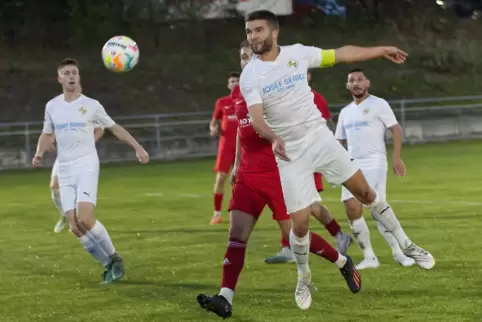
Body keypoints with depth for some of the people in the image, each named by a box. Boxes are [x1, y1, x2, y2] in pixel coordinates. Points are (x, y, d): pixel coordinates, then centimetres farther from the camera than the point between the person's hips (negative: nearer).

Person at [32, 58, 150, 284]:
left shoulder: (91, 105, 1)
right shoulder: (52, 106, 9)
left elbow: (114, 128, 12)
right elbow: (47, 134, 21)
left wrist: (137, 147, 7)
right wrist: (39, 154, 1)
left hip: (86, 166, -4)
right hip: (64, 170, 4)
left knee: (85, 219, -23)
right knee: (75, 227, -7)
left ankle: (114, 259, -4)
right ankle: (109, 265, 7)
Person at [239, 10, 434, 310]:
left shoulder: (297, 53, -3)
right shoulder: (250, 76, -11)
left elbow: (341, 54, 9)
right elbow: (257, 118, -22)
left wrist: (381, 50, 11)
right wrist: (274, 139, -43)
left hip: (321, 139, 2)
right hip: (290, 154, -2)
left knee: (365, 191, 5)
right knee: (300, 223, -5)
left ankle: (406, 245, 21)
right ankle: (304, 278, 20)